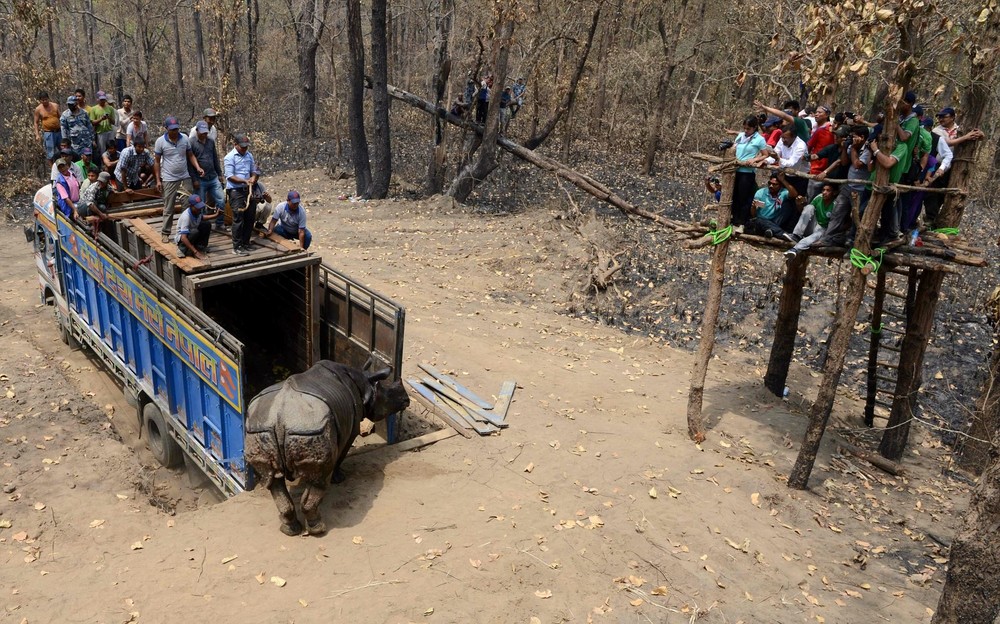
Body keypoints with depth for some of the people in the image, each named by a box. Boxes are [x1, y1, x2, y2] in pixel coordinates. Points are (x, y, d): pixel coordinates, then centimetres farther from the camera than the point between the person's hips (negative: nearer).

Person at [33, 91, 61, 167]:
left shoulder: (55, 106, 5)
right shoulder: (38, 109, -2)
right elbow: (36, 122, 2)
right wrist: (37, 134, -5)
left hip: (59, 131, 4)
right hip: (48, 133, -3)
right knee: (50, 153, -3)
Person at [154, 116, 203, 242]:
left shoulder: (184, 138, -1)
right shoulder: (160, 141, -8)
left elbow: (190, 155, 7)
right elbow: (156, 162, -1)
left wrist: (198, 167, -11)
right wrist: (158, 180, -4)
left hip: (185, 177, 3)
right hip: (169, 179, -2)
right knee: (168, 208, 5)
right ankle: (165, 232, 16)